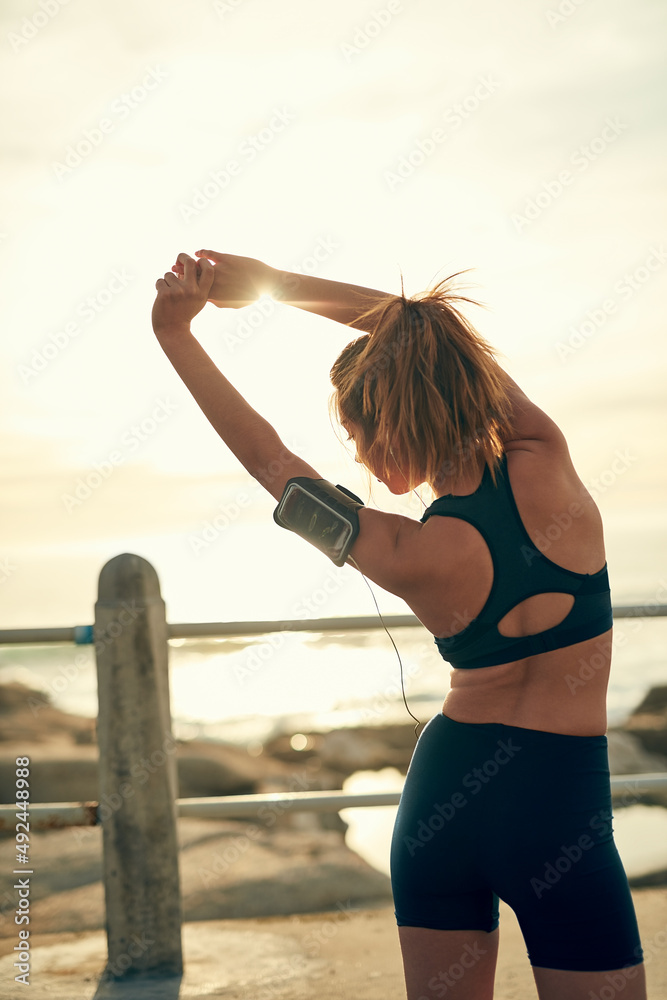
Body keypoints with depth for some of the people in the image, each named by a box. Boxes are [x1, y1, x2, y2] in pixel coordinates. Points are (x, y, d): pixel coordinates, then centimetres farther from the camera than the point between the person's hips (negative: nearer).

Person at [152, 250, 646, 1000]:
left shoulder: (412, 558, -15)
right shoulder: (546, 465, -13)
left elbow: (270, 459, -2)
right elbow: (427, 333, -2)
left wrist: (176, 335, 2)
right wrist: (274, 282, 3)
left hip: (440, 796, 1)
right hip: (561, 805, -1)